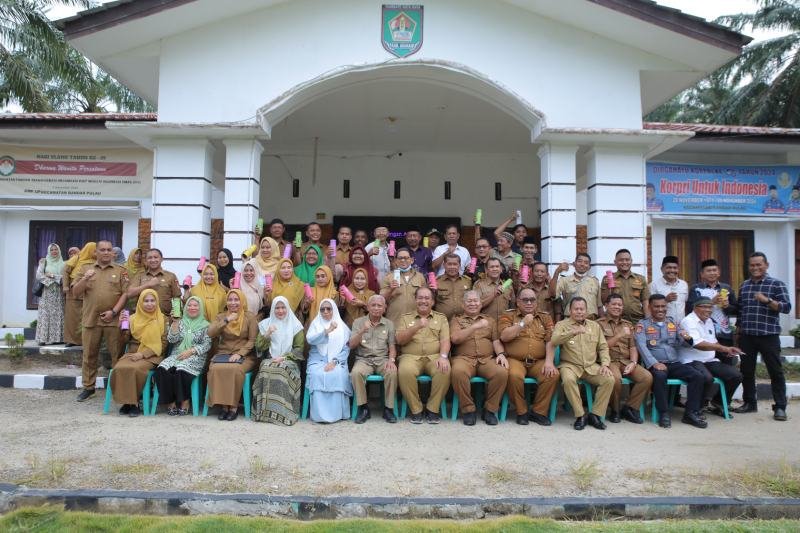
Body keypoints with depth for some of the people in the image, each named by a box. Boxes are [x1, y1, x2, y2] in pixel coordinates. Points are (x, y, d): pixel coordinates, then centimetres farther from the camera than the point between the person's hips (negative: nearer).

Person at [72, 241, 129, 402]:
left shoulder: (120, 271, 6)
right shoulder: (85, 269, 11)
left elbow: (126, 293, -1)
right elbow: (76, 293, 6)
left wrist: (114, 311, -11)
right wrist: (85, 278, -11)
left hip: (113, 320, -2)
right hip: (90, 319, 2)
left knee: (117, 355, 2)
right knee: (89, 355, 9)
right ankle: (88, 387, 20)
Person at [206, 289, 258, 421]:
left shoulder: (250, 317, 4)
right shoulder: (221, 316, 12)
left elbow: (252, 340, -2)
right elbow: (210, 333, -5)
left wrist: (239, 353, -16)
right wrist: (226, 320, -14)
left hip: (244, 355, -2)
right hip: (223, 354, 2)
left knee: (235, 369, -35)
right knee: (215, 369, -31)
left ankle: (234, 406, -21)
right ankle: (223, 405, -19)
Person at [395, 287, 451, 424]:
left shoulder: (441, 318, 17)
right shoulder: (405, 317, 16)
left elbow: (445, 340, 3)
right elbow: (399, 340, 2)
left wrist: (443, 356, -17)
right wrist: (416, 327, -12)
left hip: (434, 356, 1)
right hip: (411, 356, 0)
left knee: (445, 371, -33)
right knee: (405, 371, -34)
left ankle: (432, 409, -14)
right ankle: (415, 409, -15)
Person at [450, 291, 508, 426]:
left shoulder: (490, 320, 24)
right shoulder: (456, 319, 16)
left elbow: (496, 341, 13)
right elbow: (455, 339, -3)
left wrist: (501, 354, -9)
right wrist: (475, 326, -12)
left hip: (487, 359, 2)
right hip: (464, 358, -2)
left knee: (502, 372, -30)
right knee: (458, 372, -37)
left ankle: (490, 409, -11)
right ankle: (468, 409, -18)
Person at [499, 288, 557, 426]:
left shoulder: (545, 317, 16)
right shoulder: (508, 316, 10)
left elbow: (551, 341, 4)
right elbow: (504, 336, -7)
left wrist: (549, 361, -11)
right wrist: (523, 323, -10)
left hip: (539, 361, 3)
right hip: (515, 360, -2)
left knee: (553, 375, -26)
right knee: (514, 375, -34)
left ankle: (538, 411, -8)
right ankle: (521, 412, -11)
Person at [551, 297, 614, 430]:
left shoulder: (594, 326, 16)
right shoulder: (562, 325, 3)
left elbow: (603, 347, 15)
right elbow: (554, 341, -17)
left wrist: (605, 364, -2)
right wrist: (573, 332, -30)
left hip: (592, 366, 4)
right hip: (570, 365, -3)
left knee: (609, 379, -22)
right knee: (568, 379, -35)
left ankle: (595, 414, -11)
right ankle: (580, 415, -21)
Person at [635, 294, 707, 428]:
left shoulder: (672, 323, 19)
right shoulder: (642, 324, 4)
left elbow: (680, 343, 14)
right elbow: (641, 346, -11)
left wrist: (686, 338, -11)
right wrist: (654, 363, -25)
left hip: (675, 363, 5)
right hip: (655, 364, -5)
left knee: (698, 376, -18)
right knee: (660, 376, -37)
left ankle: (691, 413, -11)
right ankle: (664, 413, -24)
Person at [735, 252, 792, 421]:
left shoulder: (776, 284, -1)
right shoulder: (744, 286, 13)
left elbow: (786, 307, -9)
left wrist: (767, 300, -22)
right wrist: (739, 329, 14)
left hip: (768, 335, -4)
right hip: (746, 337, 5)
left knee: (776, 371, 1)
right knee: (746, 371, 10)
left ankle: (780, 407, 8)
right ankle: (749, 403, 21)